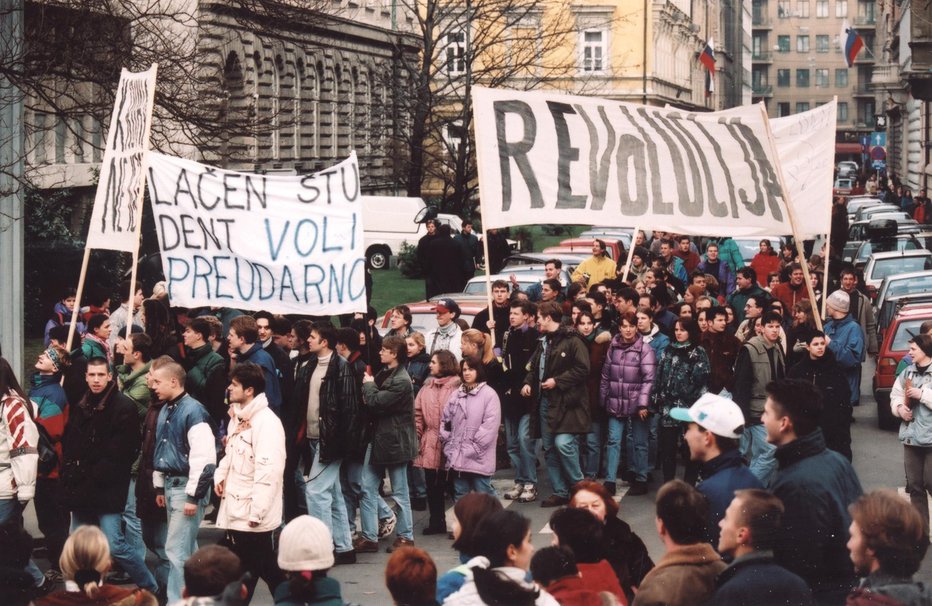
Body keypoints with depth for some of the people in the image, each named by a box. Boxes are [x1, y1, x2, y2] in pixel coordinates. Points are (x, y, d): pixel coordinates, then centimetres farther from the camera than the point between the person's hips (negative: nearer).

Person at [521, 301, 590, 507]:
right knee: (549, 448, 8)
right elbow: (534, 367, 26)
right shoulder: (543, 343, 17)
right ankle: (559, 492, 15)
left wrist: (557, 381, -17)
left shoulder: (572, 342, -9)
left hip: (565, 402, -9)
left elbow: (582, 369, -16)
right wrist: (528, 382, 7)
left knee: (563, 443, -18)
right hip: (545, 402, 9)